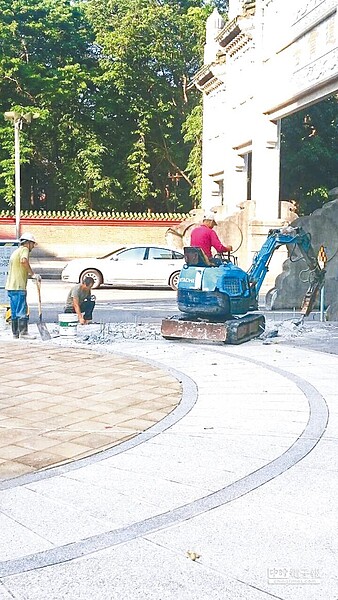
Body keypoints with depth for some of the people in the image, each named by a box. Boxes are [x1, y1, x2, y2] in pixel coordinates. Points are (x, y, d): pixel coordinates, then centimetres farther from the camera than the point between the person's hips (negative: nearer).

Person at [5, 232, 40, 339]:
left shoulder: (15, 251, 25)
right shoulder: (24, 249, -4)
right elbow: (24, 261, -27)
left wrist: (30, 276, 22)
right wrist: (33, 274, -22)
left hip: (10, 286, 9)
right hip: (19, 286, -9)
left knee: (14, 311, 10)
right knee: (22, 310, -9)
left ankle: (15, 333, 12)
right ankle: (23, 332, -10)